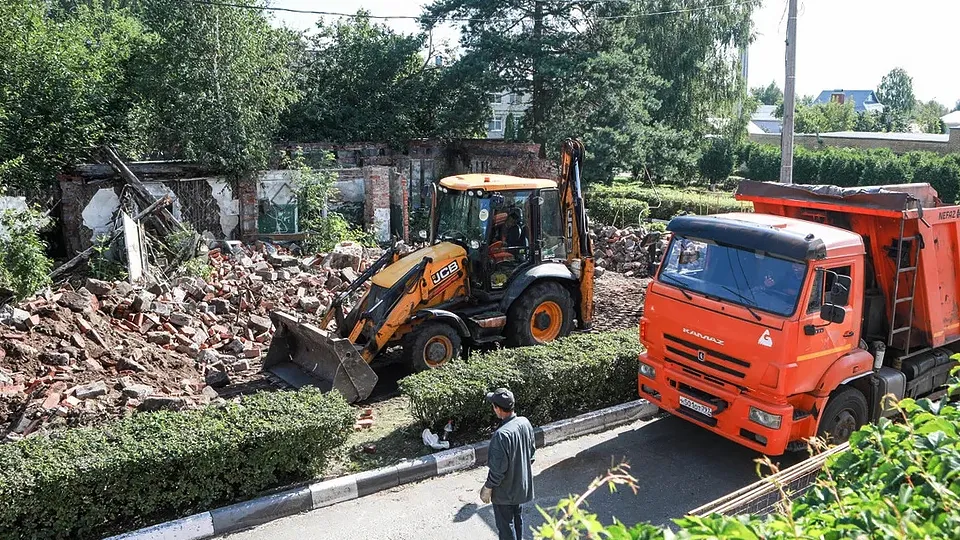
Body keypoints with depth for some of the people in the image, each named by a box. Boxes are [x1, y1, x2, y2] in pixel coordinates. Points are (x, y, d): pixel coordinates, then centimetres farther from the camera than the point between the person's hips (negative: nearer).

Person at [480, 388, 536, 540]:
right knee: (516, 517, 28)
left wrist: (487, 488, -12)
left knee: (505, 525, 13)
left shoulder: (502, 434, -34)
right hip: (521, 484, 8)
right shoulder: (525, 423, -10)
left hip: (504, 489, -7)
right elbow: (532, 450, 5)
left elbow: (498, 468, -26)